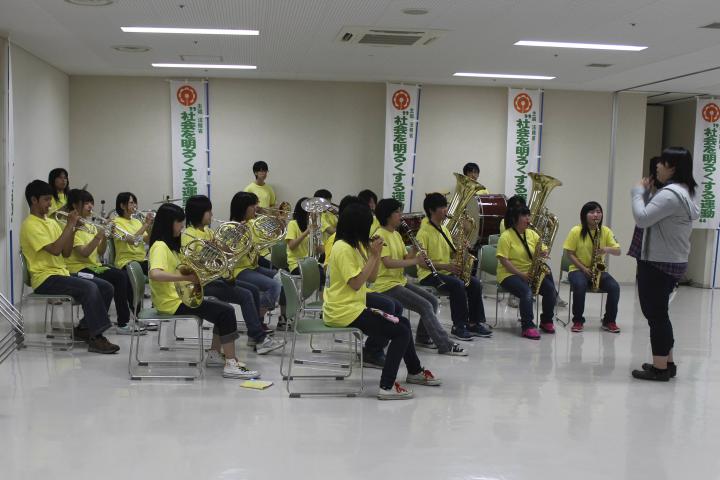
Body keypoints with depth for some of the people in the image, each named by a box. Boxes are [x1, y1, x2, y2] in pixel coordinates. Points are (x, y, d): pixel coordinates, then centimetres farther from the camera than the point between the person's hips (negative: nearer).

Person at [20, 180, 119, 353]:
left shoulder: (52, 223, 16)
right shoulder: (30, 225, -10)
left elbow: (66, 253, 11)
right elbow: (55, 249, -23)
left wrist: (73, 230, -2)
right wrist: (69, 225, -16)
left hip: (61, 273, 8)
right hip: (45, 279, -8)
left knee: (106, 288, -4)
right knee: (89, 288, -29)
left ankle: (84, 328, 7)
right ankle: (96, 339, -25)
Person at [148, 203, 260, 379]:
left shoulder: (169, 245, 14)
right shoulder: (160, 246, -17)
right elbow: (155, 274, -35)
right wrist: (186, 277, -37)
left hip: (180, 296, 10)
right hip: (173, 302, -10)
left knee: (225, 309, 14)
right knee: (226, 312, -15)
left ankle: (215, 354, 19)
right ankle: (230, 366, -16)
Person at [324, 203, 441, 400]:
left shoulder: (355, 246, 13)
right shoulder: (343, 248, -17)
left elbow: (371, 278, 12)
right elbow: (355, 284, -22)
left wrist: (376, 254, -1)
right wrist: (373, 256, -16)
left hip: (353, 306, 10)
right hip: (343, 311, -10)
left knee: (403, 323, 16)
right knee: (401, 331, -11)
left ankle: (415, 371, 33)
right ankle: (387, 387, -12)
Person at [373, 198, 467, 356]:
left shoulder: (396, 234, 13)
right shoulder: (380, 235, -15)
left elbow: (405, 258, 13)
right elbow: (388, 262, -26)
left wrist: (415, 250, -6)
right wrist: (415, 261, -25)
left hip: (400, 281, 9)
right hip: (386, 285, -9)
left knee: (432, 300, 4)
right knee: (425, 306, -17)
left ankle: (423, 337, 16)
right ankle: (445, 346, -14)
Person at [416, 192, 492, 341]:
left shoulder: (444, 230, 14)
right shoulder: (424, 232, -11)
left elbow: (452, 253, 17)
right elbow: (422, 262, -17)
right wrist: (445, 266, -23)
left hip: (446, 272, 8)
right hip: (429, 275, -8)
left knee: (475, 283, -12)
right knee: (458, 285, -31)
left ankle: (475, 323, -6)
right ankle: (458, 327, -22)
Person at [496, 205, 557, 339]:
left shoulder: (532, 234, 10)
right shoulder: (506, 236, -10)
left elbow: (544, 250, 11)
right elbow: (503, 260, -16)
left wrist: (543, 253, -15)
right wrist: (521, 274, -21)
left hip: (531, 273, 6)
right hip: (509, 274, -6)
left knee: (551, 289, -15)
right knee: (527, 292, -33)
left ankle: (546, 321, 5)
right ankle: (527, 327, -25)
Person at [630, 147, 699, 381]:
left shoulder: (669, 194, -20)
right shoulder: (683, 192, 15)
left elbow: (642, 219, -23)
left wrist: (639, 192, -10)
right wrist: (646, 194, 3)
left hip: (659, 264, -11)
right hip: (674, 262, 11)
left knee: (655, 313, -3)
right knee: (658, 312, 18)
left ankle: (659, 367, 4)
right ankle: (668, 362, 27)